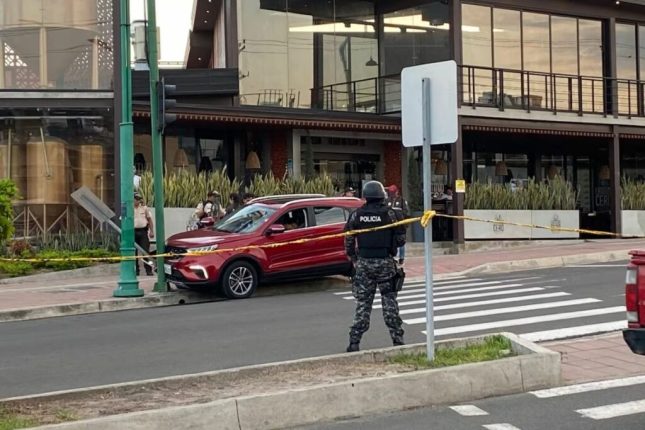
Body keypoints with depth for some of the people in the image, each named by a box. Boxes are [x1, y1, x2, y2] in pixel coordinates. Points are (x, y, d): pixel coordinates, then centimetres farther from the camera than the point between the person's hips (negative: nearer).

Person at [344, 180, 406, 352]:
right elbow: (400, 239, -4)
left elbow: (348, 240, 3)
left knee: (362, 303, 5)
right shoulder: (389, 213, -6)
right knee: (389, 301, 8)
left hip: (363, 263, 1)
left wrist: (353, 258, 16)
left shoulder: (356, 215, 0)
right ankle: (397, 339, 10)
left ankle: (354, 342, 3)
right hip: (385, 263, -1)